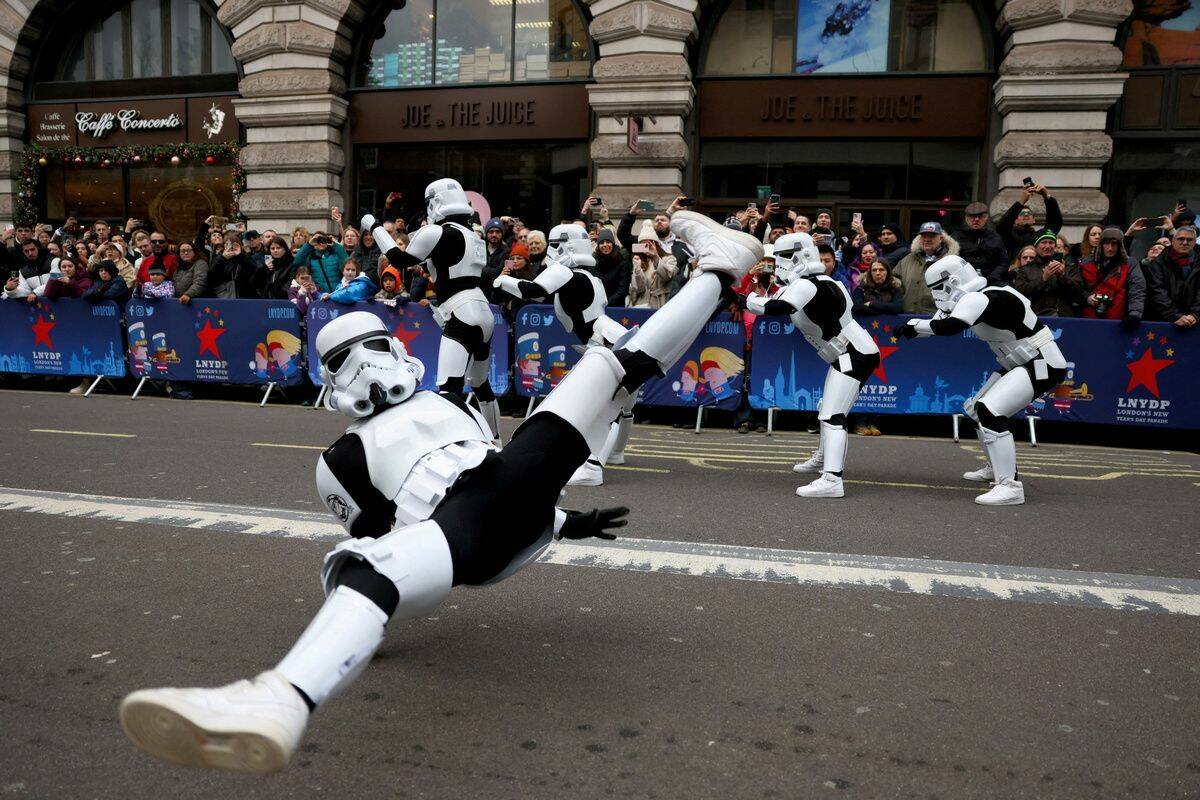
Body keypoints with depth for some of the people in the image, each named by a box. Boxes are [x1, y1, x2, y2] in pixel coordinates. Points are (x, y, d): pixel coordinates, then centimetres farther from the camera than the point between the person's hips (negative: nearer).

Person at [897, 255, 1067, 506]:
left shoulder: (983, 299, -24)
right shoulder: (970, 299, 6)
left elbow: (950, 327, -37)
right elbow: (940, 321, 11)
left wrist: (913, 325, -26)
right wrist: (910, 329, -6)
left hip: (1043, 367, -11)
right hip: (1021, 364, 11)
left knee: (990, 412, -22)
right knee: (975, 409, 18)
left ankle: (1010, 485, -21)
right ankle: (998, 468, 38)